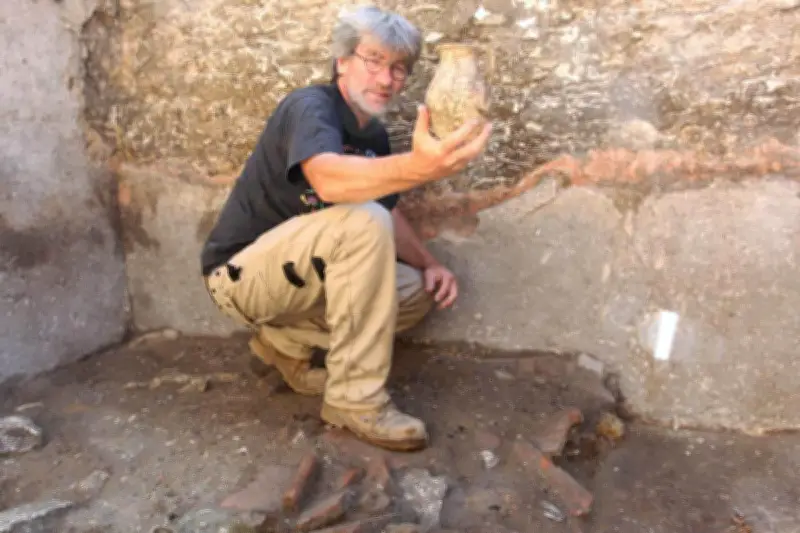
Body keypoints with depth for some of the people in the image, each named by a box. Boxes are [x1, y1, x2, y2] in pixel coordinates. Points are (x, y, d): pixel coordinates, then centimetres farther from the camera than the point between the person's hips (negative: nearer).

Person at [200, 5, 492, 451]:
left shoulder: (374, 133, 6)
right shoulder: (311, 106, -20)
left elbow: (391, 213, 11)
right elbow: (329, 180, -42)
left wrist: (429, 264, -6)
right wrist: (418, 166, -60)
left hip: (294, 272, 8)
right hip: (242, 271, -8)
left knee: (417, 293, 0)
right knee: (363, 222, -31)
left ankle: (287, 341, 7)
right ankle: (356, 397, -24)